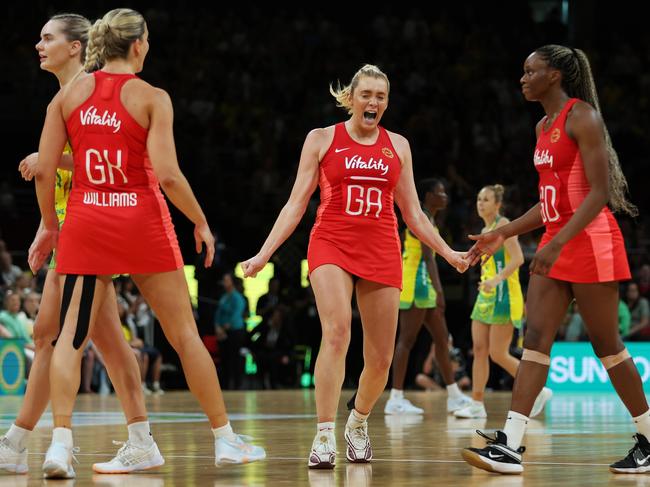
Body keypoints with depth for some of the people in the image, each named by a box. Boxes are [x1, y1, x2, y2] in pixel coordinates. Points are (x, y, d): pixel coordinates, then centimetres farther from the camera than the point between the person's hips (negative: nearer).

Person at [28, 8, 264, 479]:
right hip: (142, 223, -2)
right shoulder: (152, 97, -5)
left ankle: (61, 441, -14)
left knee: (71, 335, 2)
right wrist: (201, 223, -1)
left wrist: (49, 224, 13)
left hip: (85, 223, 2)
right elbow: (168, 175, -13)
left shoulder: (70, 93, 4)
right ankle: (225, 439, 14)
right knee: (184, 334, 8)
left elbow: (44, 170, 0)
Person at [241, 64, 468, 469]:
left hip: (381, 252, 3)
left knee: (381, 358, 2)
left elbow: (413, 214, 17)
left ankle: (358, 423, 30)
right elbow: (296, 205, 4)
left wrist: (447, 252, 12)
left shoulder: (398, 145, 12)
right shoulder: (322, 139, 4)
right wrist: (263, 254, -3)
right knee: (337, 333, -26)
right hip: (331, 245, -3)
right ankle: (324, 437, -24)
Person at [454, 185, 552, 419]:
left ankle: (538, 391, 6)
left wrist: (496, 279, -31)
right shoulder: (485, 230, 16)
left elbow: (518, 258, -21)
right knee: (479, 349, 1)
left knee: (498, 354, -8)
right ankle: (477, 404, 3)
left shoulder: (503, 225, -10)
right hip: (486, 296, 9)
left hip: (504, 297, -9)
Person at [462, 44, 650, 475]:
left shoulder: (582, 117, -11)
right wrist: (503, 234, 16)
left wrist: (558, 243, -26)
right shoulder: (544, 127, 16)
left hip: (591, 242, -9)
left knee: (607, 344, -1)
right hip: (556, 243, 9)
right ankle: (510, 444, -7)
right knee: (535, 339, -2)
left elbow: (599, 193, -18)